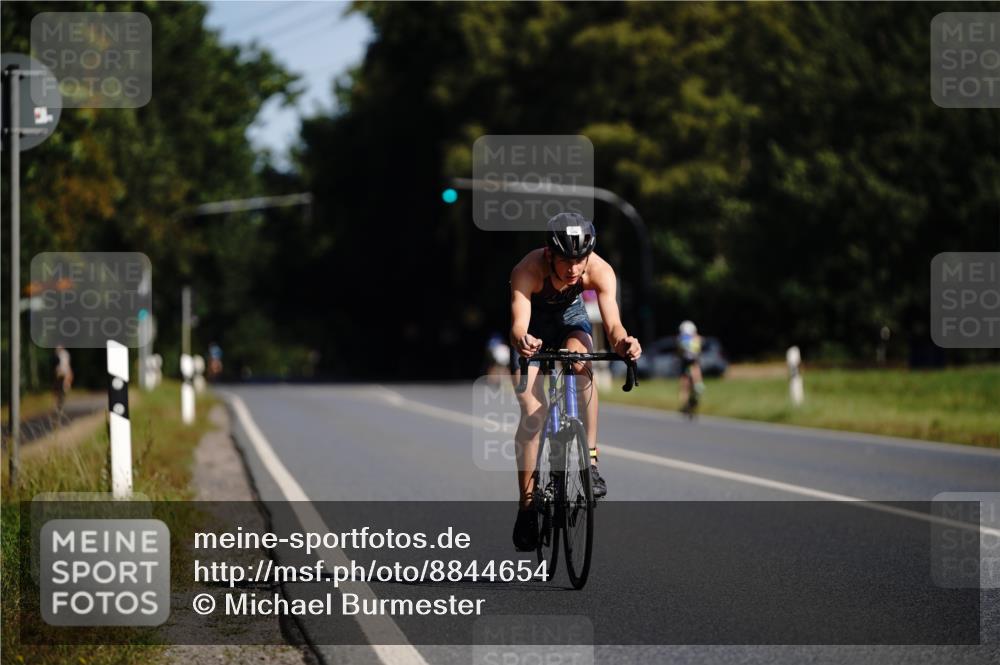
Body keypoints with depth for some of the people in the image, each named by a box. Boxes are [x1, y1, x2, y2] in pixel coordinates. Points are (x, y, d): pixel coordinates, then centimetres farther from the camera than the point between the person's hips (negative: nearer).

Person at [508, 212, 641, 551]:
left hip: (570, 315, 1)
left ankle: (590, 460, -23)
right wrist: (521, 340, -72)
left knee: (581, 363, -33)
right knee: (532, 413, -10)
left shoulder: (599, 270, -32)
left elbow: (612, 323, -41)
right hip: (533, 323, -1)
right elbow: (519, 323, -49)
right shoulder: (528, 270, -38)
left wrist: (622, 342, -64)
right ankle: (527, 505, 1)